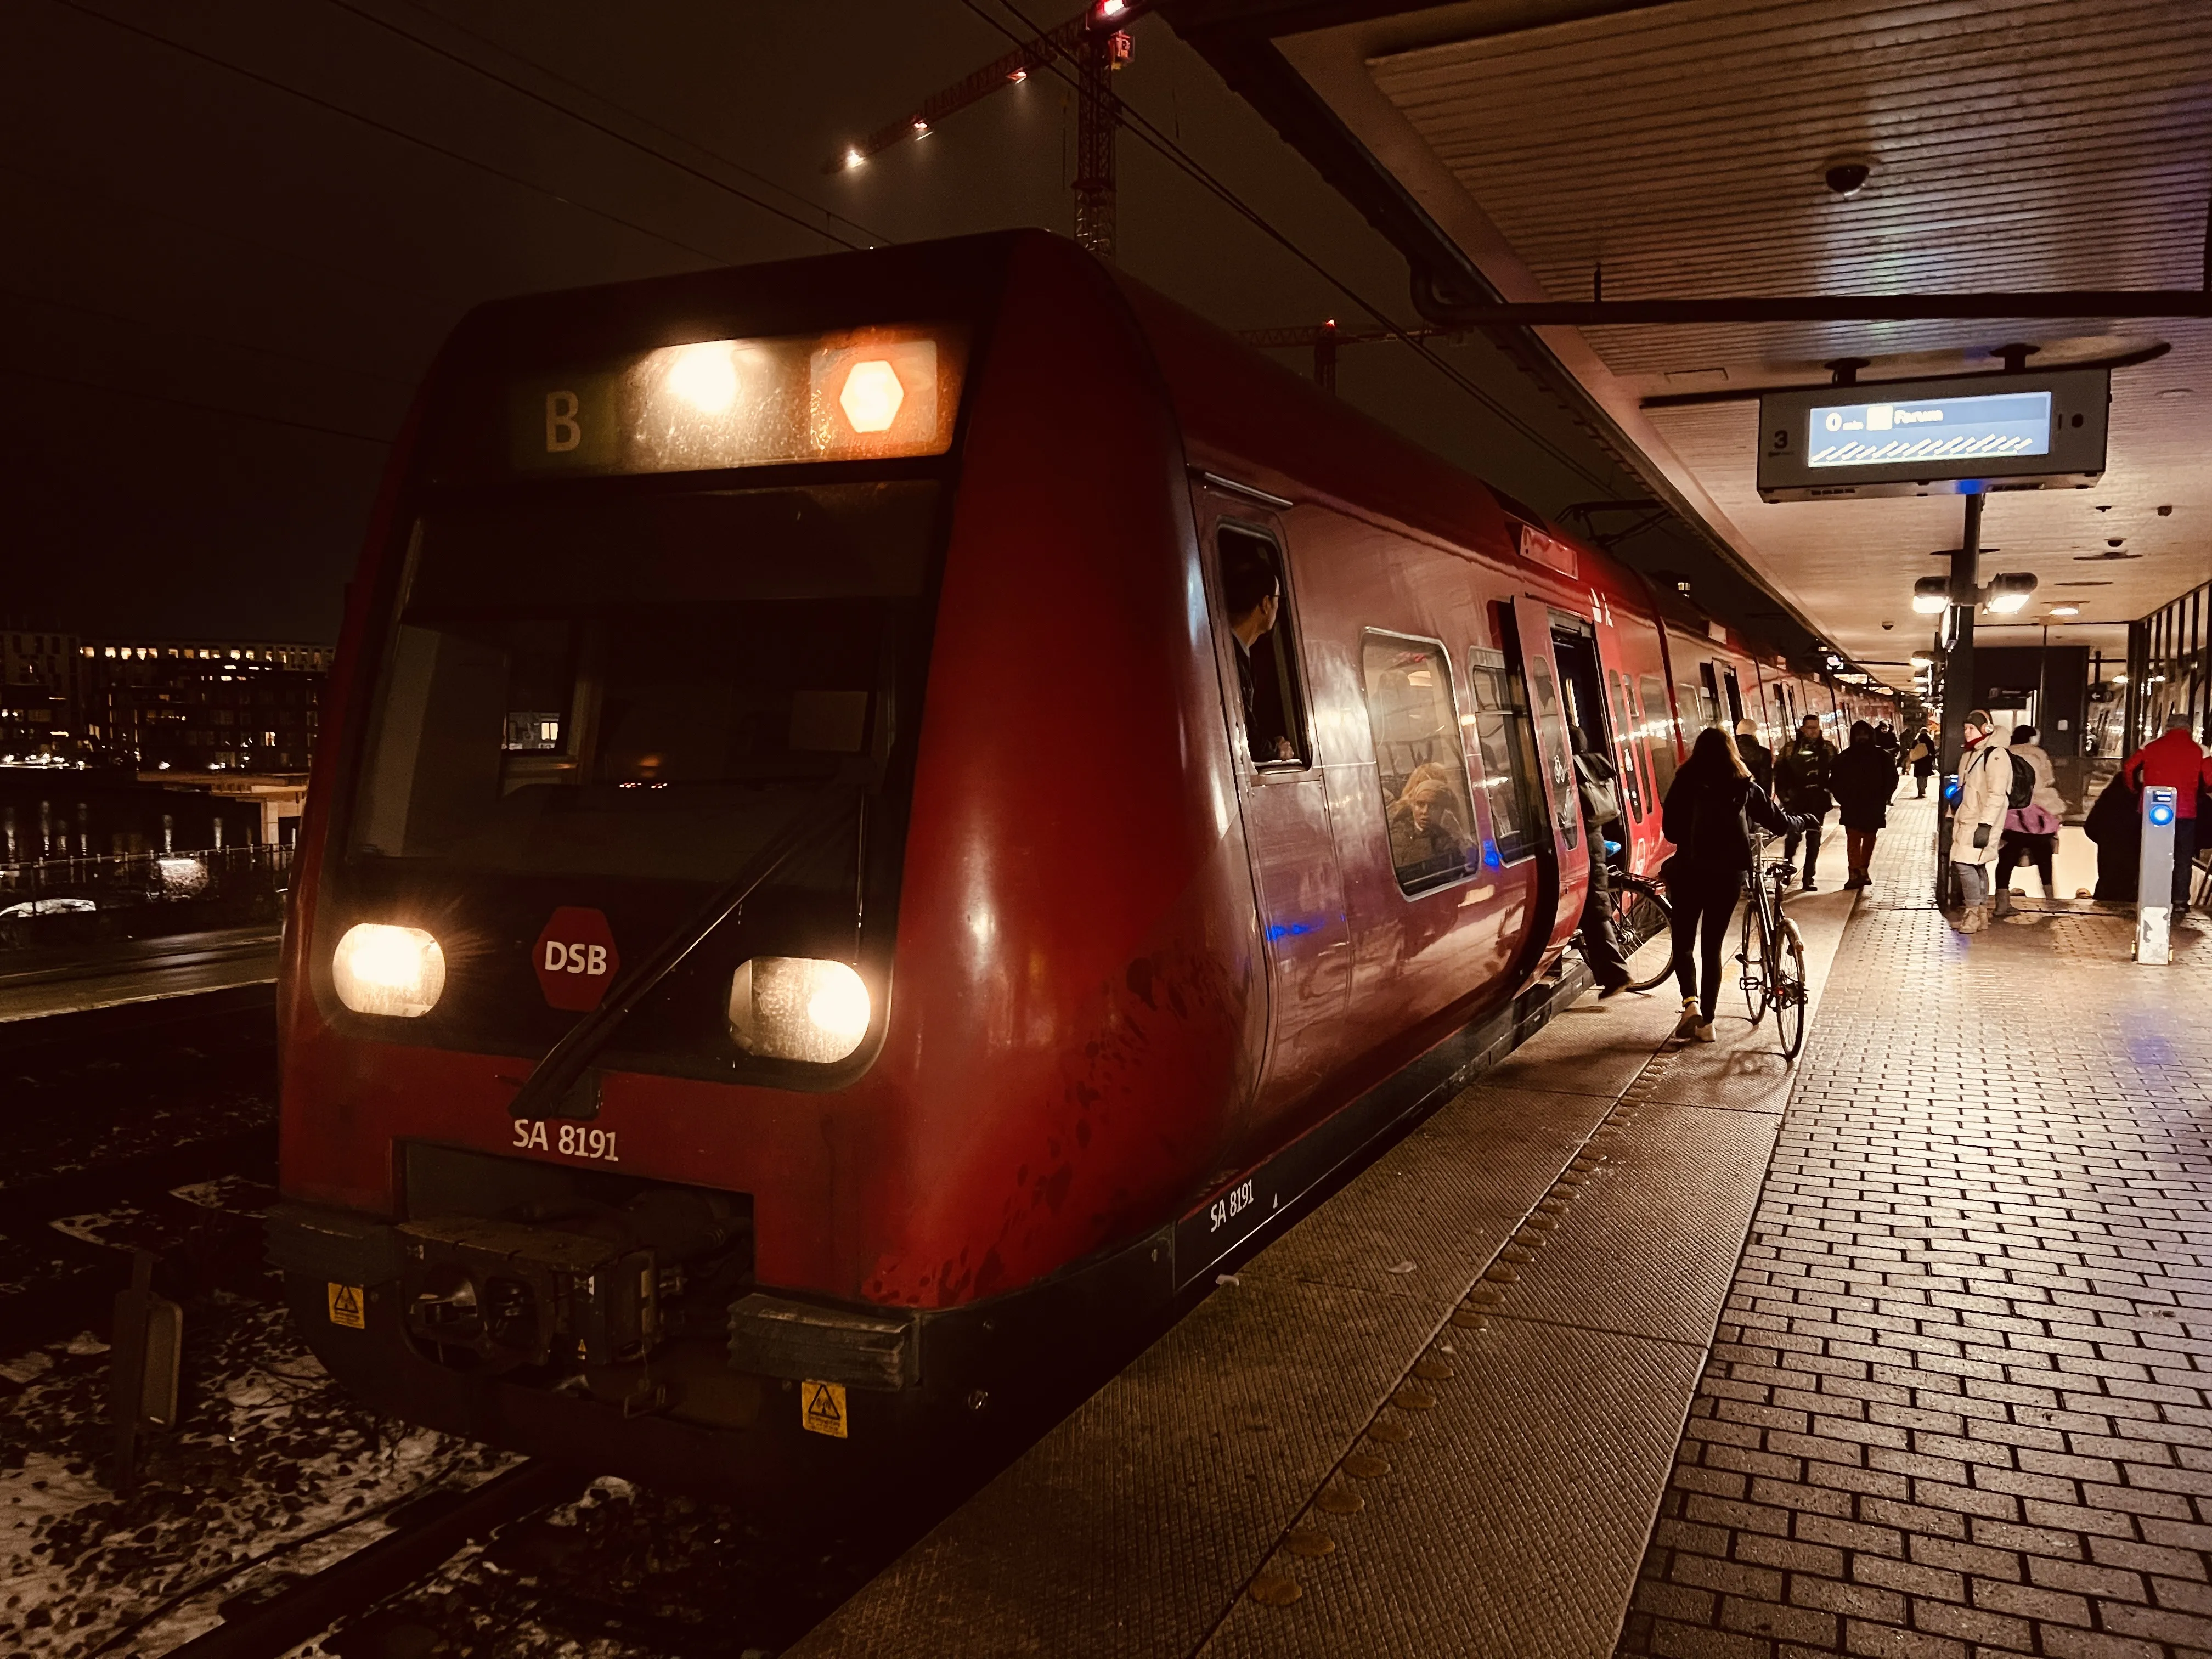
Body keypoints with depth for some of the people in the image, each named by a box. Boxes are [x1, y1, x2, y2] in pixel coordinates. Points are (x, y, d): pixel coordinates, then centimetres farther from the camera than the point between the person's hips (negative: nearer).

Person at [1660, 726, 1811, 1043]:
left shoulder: (1685, 784, -6)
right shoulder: (1745, 788, 1)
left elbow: (1671, 830, -6)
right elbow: (1779, 823, 9)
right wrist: (1804, 822, 30)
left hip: (1690, 872, -2)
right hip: (1728, 874, 2)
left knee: (1684, 943, 12)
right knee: (1712, 946, 11)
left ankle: (1691, 1001, -13)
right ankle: (1707, 1022, 12)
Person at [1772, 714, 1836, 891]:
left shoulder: (1828, 748, 5)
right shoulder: (1791, 748, 0)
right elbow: (1780, 772, -2)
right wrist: (1784, 795, -8)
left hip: (1818, 802, 2)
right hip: (1795, 801, -2)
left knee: (1814, 840, 5)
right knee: (1792, 837, -8)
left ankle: (1808, 878, 12)